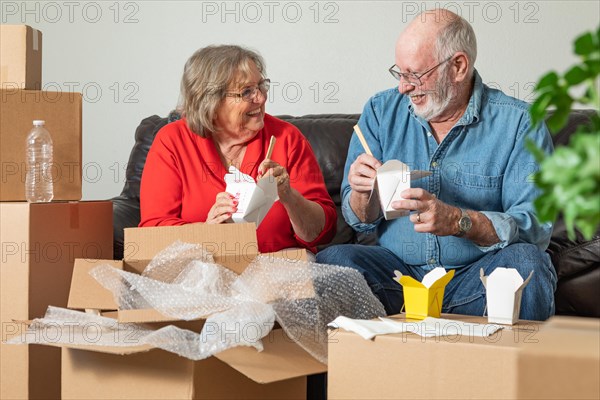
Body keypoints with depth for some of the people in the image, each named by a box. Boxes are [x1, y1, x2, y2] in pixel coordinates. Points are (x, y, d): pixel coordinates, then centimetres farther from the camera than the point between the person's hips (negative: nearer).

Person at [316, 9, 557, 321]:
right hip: (398, 269, 2)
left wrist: (458, 221, -29)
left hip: (479, 275, -2)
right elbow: (362, 221, 9)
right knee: (332, 260, -25)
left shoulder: (519, 123, -4)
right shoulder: (381, 111, 6)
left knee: (526, 261, -33)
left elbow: (536, 227, -14)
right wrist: (363, 193, -15)